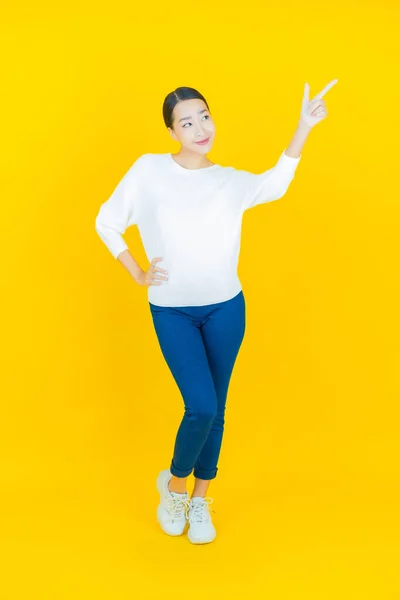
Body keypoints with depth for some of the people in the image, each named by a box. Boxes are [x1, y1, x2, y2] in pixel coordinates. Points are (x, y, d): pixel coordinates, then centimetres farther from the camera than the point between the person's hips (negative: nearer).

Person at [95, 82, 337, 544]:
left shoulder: (231, 180, 0)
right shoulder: (149, 169, -3)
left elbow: (275, 185, -22)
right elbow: (106, 222, 4)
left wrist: (303, 128, -34)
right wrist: (137, 274, -2)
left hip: (226, 308, 2)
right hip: (171, 312, -2)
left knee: (216, 409, 8)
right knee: (201, 407, -11)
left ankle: (201, 500, 29)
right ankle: (174, 484, 18)